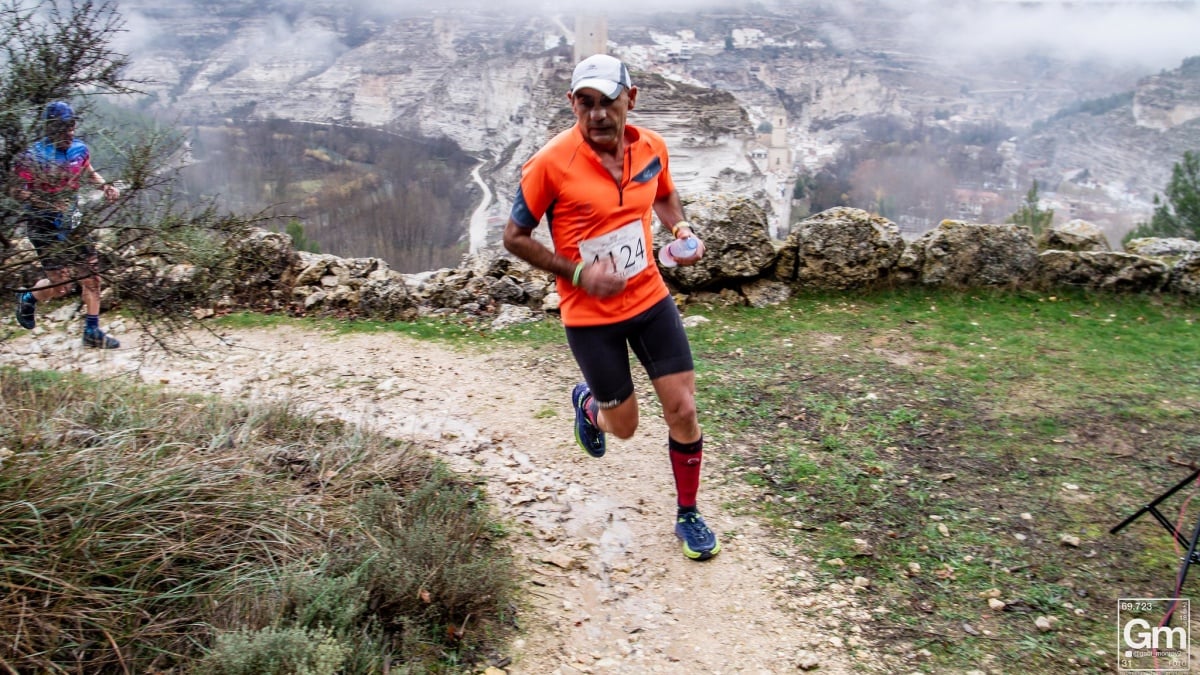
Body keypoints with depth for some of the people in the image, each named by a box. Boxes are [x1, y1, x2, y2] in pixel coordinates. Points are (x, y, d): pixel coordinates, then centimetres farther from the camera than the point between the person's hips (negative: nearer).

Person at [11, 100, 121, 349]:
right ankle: (28, 299, 26)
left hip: (71, 223, 6)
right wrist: (51, 206, -26)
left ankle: (92, 333, 11)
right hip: (44, 225, -6)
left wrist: (105, 185, 0)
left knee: (92, 276, 1)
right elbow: (18, 192, -13)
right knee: (61, 285, -7)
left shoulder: (79, 149, -1)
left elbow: (89, 172, 20)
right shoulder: (34, 157, -17)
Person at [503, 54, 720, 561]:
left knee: (683, 409, 1)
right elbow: (515, 237, -9)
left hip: (650, 297, 4)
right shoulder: (551, 162, -19)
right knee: (624, 426, 10)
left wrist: (682, 229, -3)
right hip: (589, 315, -3)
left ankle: (688, 517, 23)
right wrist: (577, 273, -19)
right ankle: (587, 403, 48)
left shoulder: (652, 147, -4)